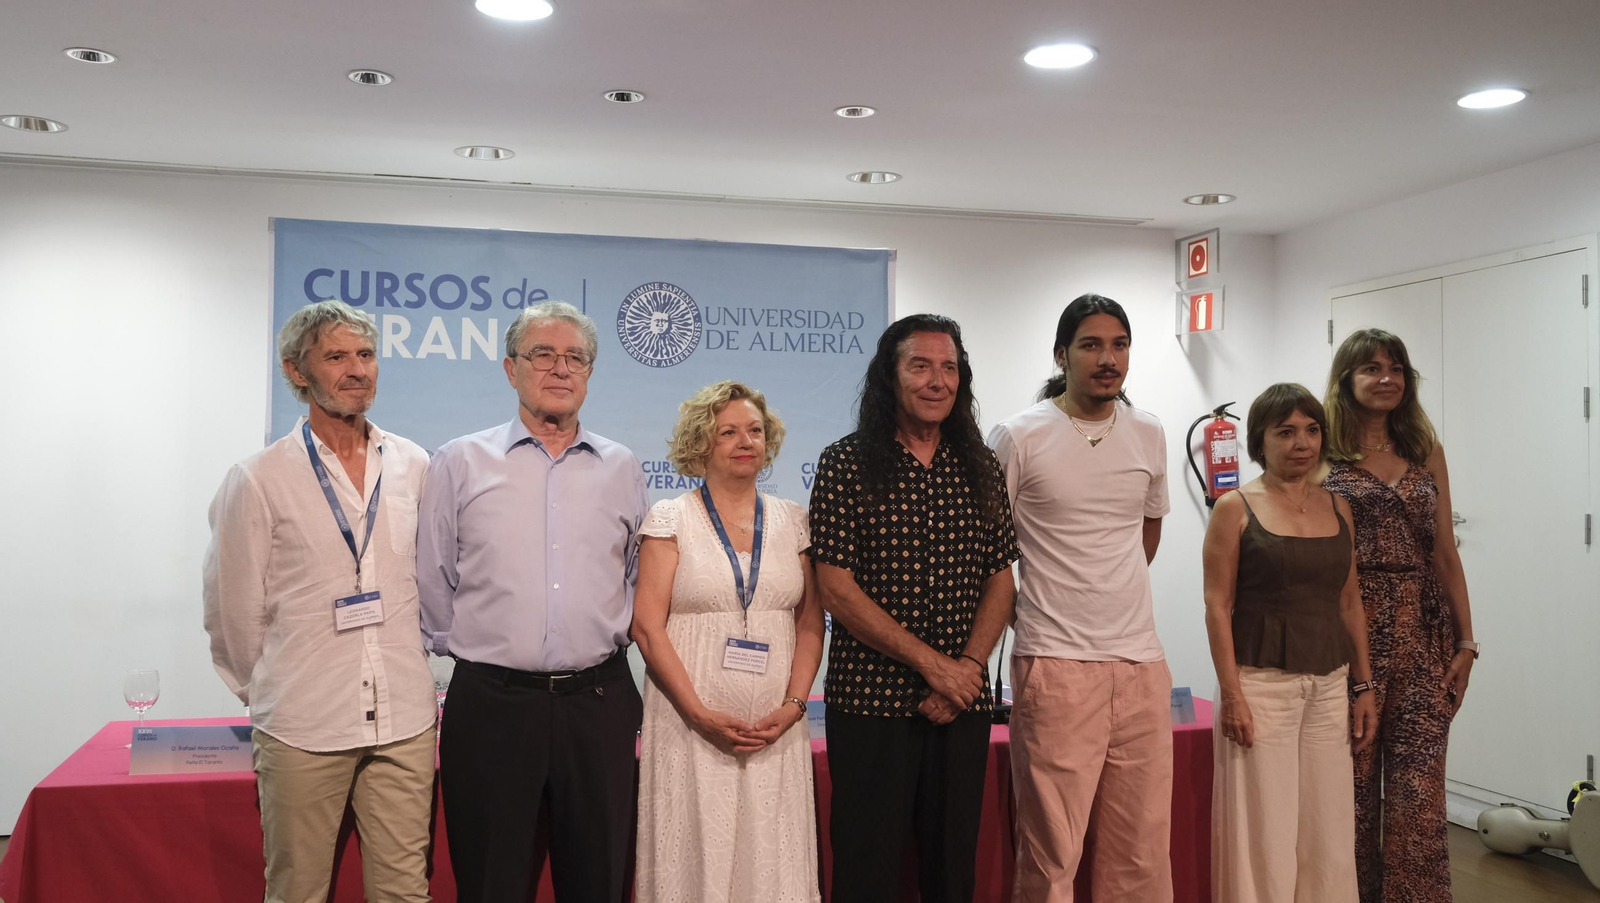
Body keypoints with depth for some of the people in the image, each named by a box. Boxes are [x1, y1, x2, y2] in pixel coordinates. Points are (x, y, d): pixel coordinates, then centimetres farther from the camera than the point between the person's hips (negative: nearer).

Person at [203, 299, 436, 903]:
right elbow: (233, 612, 2)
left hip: (405, 720, 3)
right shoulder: (258, 480, -4)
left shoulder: (414, 466, 6)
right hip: (301, 729, -2)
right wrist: (268, 694, 10)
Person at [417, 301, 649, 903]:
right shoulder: (461, 462, 3)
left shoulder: (622, 469, 9)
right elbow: (431, 579, 7)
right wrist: (461, 647, 9)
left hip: (599, 701, 2)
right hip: (490, 703, -1)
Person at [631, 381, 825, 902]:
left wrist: (793, 706, -5)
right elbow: (647, 626, -5)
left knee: (773, 857, 4)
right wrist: (701, 714, -12)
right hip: (692, 725, -2)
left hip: (776, 729, 3)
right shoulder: (671, 518, 1)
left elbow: (811, 623, 8)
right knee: (697, 858, 0)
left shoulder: (791, 521, 10)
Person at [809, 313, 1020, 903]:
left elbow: (1000, 581, 9)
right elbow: (836, 590, -10)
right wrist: (933, 662, -13)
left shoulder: (980, 469, 9)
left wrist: (968, 666, -8)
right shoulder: (845, 465, -5)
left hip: (962, 705, 4)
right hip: (871, 704, -4)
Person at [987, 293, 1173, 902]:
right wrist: (1020, 610, 1)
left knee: (1142, 850, 9)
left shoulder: (1149, 435, 10)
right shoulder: (1020, 437, -4)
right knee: (1051, 852, -1)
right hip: (1055, 664, -4)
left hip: (1141, 663, 5)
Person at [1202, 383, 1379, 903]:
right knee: (1265, 828, 0)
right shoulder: (1236, 509, -4)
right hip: (1262, 682, -4)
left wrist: (1363, 686, 9)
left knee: (1329, 826, 9)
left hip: (1330, 684, 5)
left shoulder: (1337, 508, 10)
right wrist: (1232, 694, -13)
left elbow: (1350, 604, 14)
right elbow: (1217, 605, -7)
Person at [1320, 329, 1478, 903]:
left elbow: (1444, 553, 11)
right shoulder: (1323, 454, 2)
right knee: (1353, 786, 5)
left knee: (1420, 790, 1)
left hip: (1423, 634, 3)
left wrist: (1465, 641, 6)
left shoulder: (1426, 451, 12)